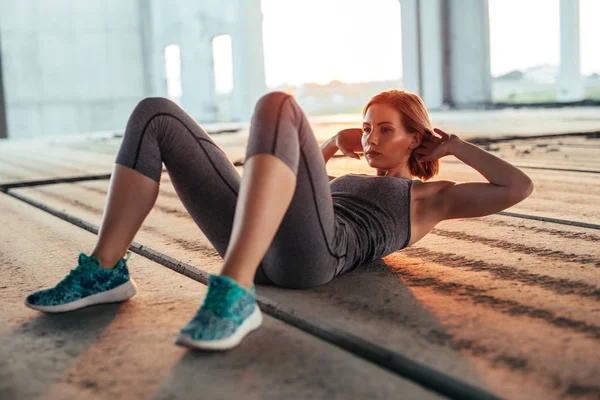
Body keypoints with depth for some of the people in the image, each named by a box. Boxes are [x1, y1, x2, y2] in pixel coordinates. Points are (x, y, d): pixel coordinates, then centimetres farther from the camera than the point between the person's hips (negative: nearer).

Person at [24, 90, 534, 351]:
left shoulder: (428, 197, 26)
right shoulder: (353, 179, 42)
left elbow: (518, 187, 16)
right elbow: (289, 168, 54)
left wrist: (456, 146, 25)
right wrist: (335, 144, 45)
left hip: (311, 252, -7)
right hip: (254, 242, 7)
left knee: (277, 104, -31)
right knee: (156, 115, 2)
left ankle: (236, 297, -45)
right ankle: (105, 272, -10)